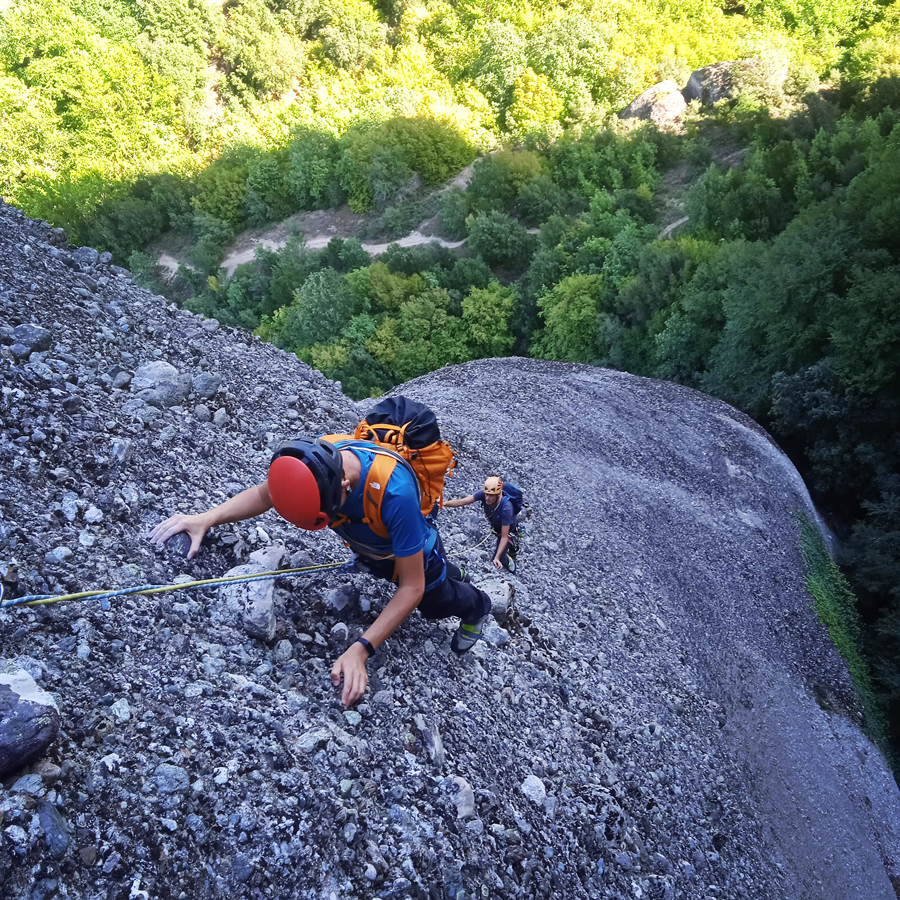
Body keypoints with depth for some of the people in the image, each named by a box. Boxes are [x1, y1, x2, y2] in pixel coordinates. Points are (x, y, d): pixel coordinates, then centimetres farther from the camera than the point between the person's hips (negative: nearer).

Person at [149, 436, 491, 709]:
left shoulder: (395, 493, -51)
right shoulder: (316, 459, -35)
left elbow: (411, 588, -40)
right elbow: (263, 494, -12)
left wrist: (360, 650, -46)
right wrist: (206, 518, -29)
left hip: (412, 551, -5)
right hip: (368, 544, 6)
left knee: (434, 602, 20)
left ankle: (475, 605, 55)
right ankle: (453, 576, 64)